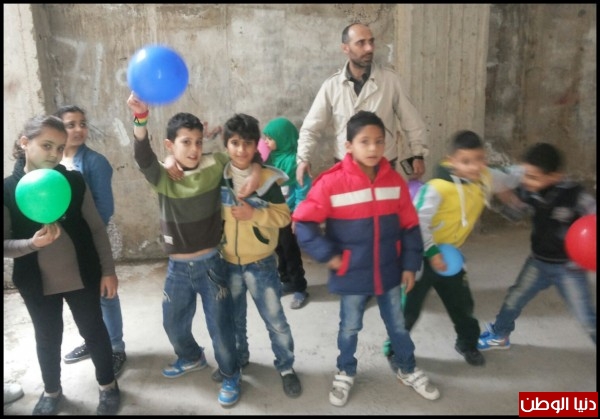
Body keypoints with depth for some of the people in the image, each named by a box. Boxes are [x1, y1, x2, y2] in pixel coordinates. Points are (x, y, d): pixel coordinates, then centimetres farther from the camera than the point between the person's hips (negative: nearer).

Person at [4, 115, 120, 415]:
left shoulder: (74, 181, -6)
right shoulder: (9, 189, -7)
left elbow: (97, 228, -3)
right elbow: (6, 244, -6)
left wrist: (108, 270, -5)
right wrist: (32, 243, -26)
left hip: (83, 278, 0)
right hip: (37, 285, 0)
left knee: (94, 331, 14)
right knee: (47, 339, 19)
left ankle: (108, 385, 36)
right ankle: (51, 391, 43)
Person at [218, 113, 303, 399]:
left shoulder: (269, 179, -12)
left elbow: (284, 216, -11)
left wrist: (254, 214, -24)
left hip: (261, 263, -3)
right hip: (227, 263, 3)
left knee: (275, 320, 7)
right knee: (233, 317, 21)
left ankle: (286, 367, 27)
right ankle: (238, 359, 44)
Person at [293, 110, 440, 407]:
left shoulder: (394, 180, -6)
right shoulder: (332, 182, -18)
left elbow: (409, 226, 2)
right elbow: (303, 222, -16)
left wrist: (410, 264, 2)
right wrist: (328, 256, -16)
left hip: (389, 272, 3)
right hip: (352, 275, -3)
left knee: (398, 325, 21)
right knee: (349, 328, 17)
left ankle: (409, 371, 44)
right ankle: (345, 374, 42)